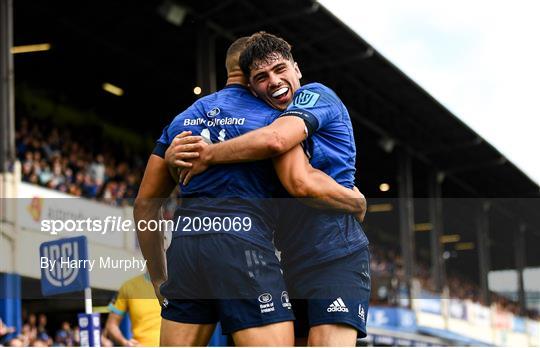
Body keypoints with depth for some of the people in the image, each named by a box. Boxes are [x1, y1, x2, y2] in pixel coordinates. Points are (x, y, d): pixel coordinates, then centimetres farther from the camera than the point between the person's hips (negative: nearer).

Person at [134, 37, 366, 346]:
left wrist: (159, 278, 25)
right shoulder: (270, 117, 5)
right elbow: (307, 182, -11)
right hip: (243, 244, -6)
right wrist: (357, 201, 8)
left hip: (185, 246, 6)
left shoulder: (181, 120, 21)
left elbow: (145, 205, 19)